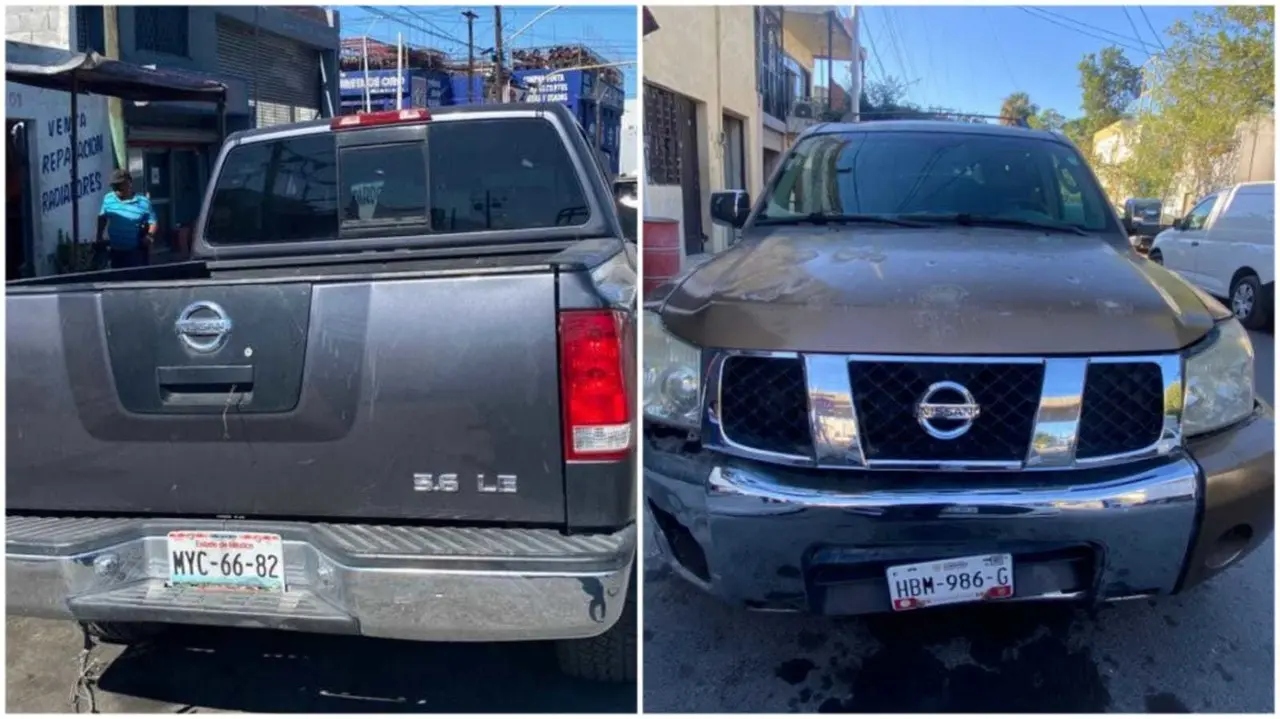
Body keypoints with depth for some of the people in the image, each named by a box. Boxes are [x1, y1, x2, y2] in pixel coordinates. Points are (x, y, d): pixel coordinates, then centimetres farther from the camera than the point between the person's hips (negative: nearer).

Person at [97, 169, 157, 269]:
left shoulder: (143, 202, -9)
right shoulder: (108, 199, 4)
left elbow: (152, 222, -9)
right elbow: (102, 218, 17)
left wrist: (150, 235, -26)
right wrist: (99, 236, 15)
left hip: (136, 250, -5)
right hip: (116, 249, 5)